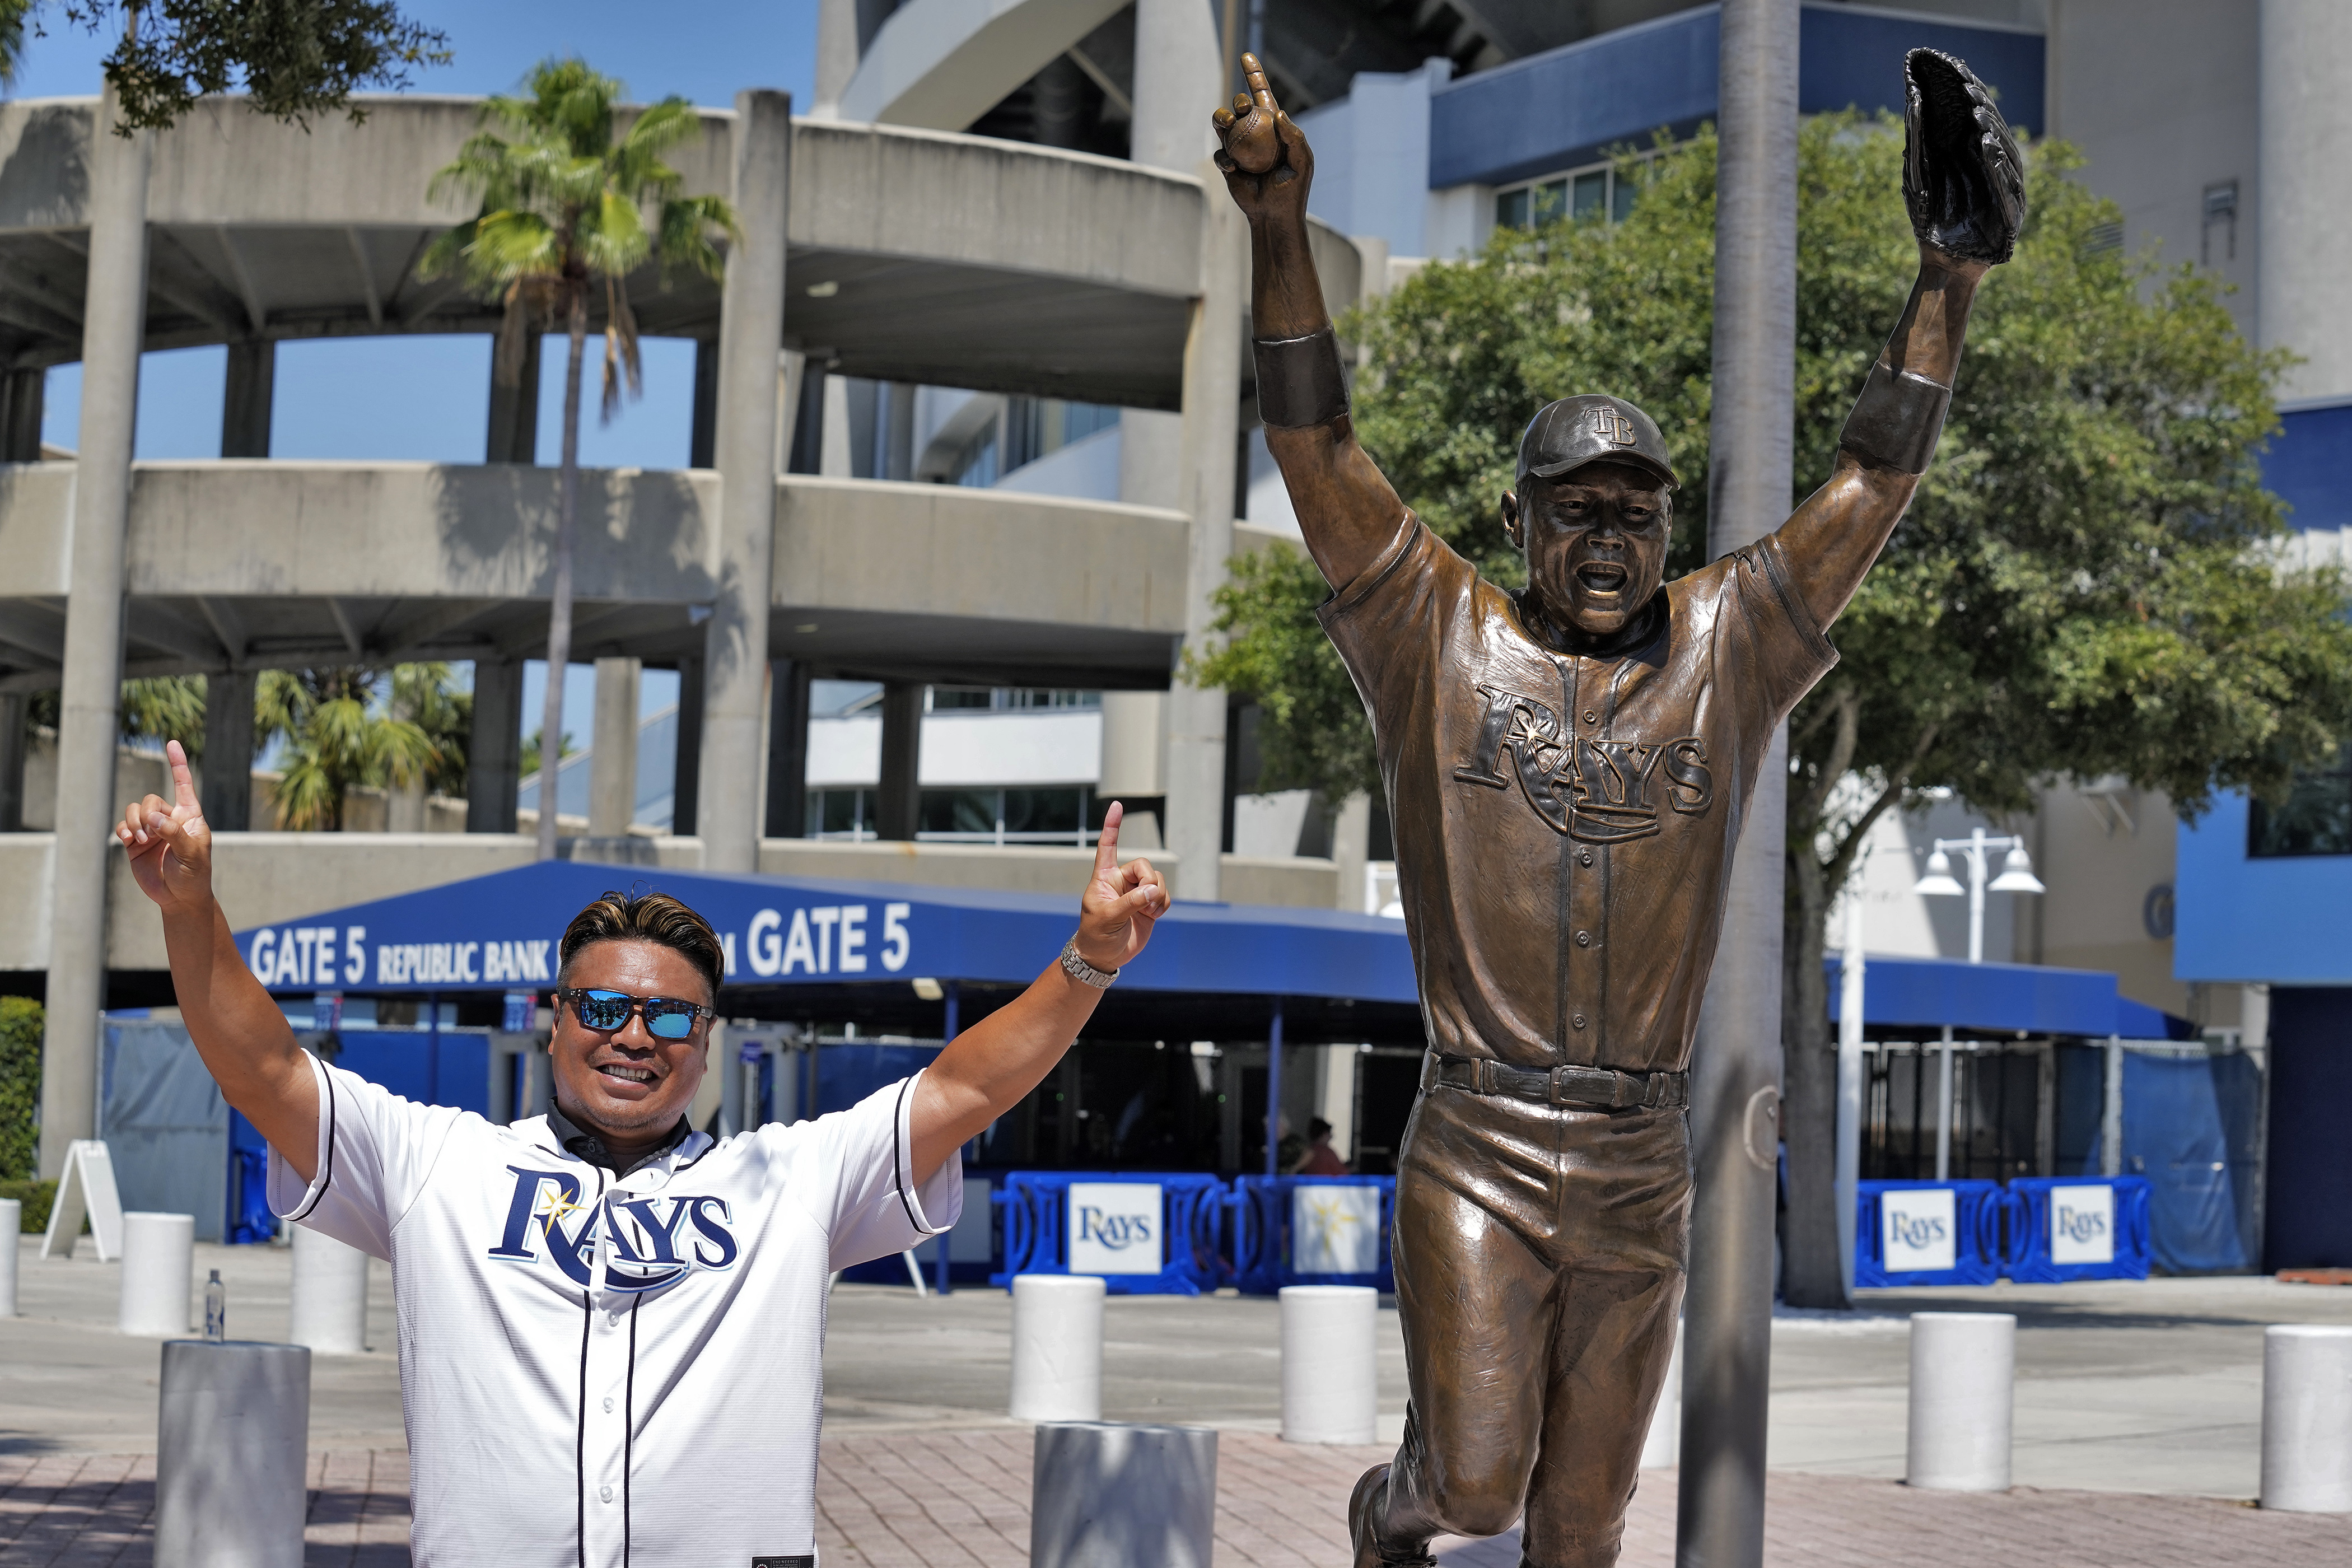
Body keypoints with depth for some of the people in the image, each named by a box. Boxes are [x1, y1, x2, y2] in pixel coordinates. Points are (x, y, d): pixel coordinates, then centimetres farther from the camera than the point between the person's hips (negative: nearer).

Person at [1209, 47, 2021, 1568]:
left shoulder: (1725, 649, 7)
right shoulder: (1442, 638, 1)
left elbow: (1874, 485, 5)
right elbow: (1316, 443, -7)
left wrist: (1951, 277, -5)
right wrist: (1281, 227, -19)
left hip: (1643, 1166, 3)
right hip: (1478, 1144, -2)